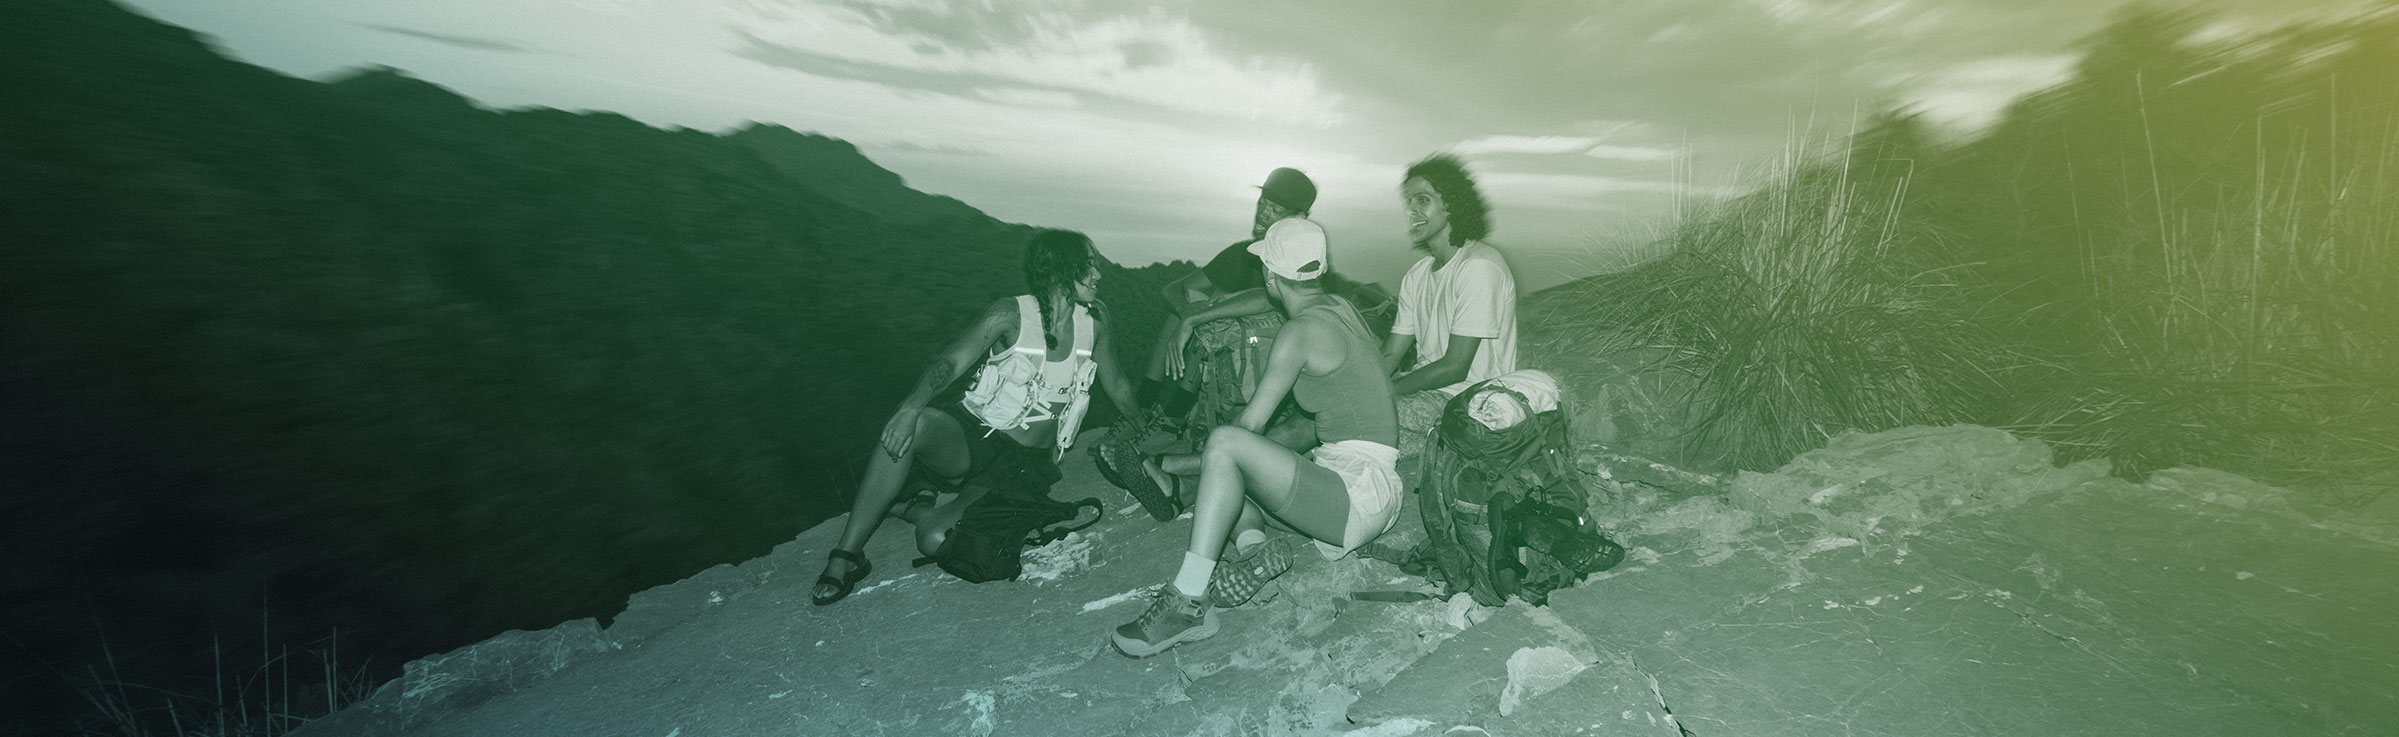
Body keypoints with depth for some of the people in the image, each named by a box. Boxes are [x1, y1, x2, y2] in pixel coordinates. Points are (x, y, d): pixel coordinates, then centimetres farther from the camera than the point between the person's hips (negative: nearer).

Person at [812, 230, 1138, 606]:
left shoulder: (1094, 319, 1)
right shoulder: (1010, 315, -8)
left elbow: (1116, 386, 15)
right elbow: (953, 361, -18)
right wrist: (911, 406, -37)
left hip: (1025, 462, 1)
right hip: (970, 433, -1)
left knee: (937, 540, -27)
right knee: (915, 423, -37)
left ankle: (930, 515, 10)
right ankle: (846, 555, -23)